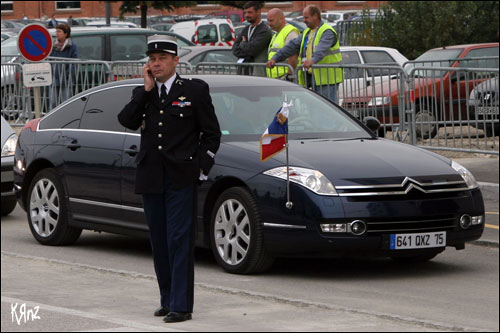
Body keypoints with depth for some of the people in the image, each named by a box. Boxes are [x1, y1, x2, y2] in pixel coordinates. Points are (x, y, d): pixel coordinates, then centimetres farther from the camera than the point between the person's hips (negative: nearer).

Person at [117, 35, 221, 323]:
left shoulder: (195, 90, 1)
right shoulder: (142, 93, 13)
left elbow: (212, 134, 2)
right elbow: (127, 121, -6)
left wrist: (201, 169, -6)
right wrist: (147, 89, -8)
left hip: (181, 179, -5)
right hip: (151, 179, 5)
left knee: (180, 241, -8)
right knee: (159, 242, 10)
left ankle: (181, 305, -8)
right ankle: (168, 299, 19)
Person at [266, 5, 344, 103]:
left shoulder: (327, 32, -11)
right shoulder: (307, 33, 18)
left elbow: (322, 48, -30)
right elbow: (292, 46, 11)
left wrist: (313, 60, -48)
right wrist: (275, 58, 0)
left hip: (326, 78, -9)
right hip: (311, 76, 9)